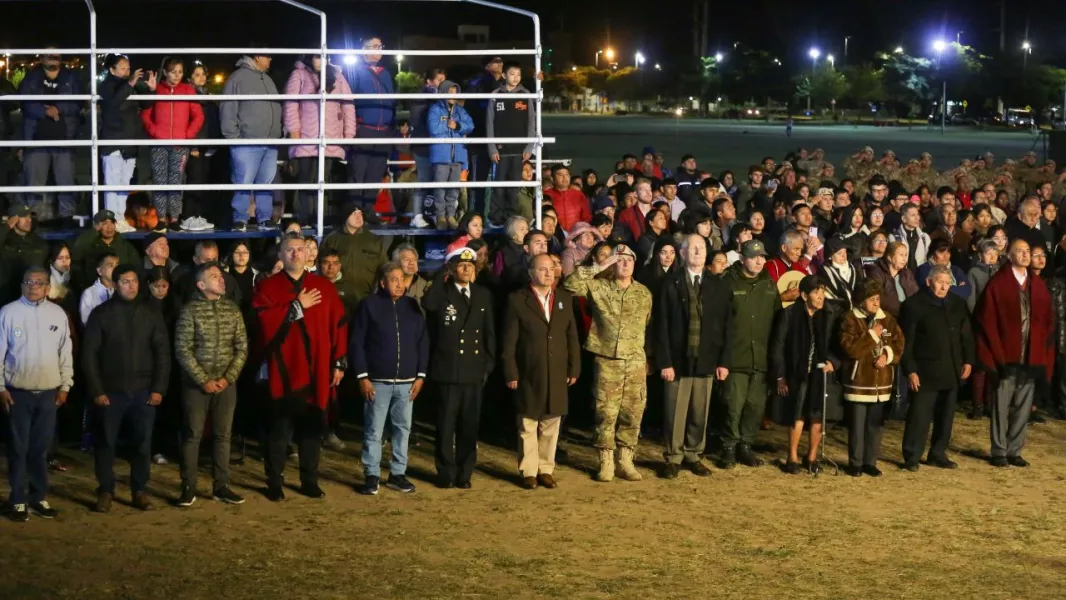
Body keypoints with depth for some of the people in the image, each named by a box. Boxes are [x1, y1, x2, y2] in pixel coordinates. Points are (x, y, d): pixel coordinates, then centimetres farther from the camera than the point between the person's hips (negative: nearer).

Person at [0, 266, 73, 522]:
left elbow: (65, 352, 8)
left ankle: (38, 498, 20)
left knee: (41, 448, 10)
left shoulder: (58, 314, 3)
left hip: (49, 392, 3)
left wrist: (65, 385, 6)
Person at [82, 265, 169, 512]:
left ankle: (139, 490, 16)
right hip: (111, 391, -1)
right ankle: (105, 491, 15)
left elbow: (163, 353, 5)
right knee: (106, 443, 4)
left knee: (143, 443, 5)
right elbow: (89, 354, -2)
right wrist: (96, 390, -7)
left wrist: (159, 388, -3)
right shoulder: (101, 313, -1)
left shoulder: (151, 313, 5)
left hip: (143, 391, 1)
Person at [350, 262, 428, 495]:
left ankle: (397, 473, 17)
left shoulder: (412, 306, 8)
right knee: (373, 430, -1)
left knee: (403, 428, 8)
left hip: (406, 381, 4)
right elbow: (357, 342, -5)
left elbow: (423, 342, 10)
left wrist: (420, 375, 4)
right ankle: (371, 475, 6)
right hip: (377, 380, -4)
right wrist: (362, 376, -10)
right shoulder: (369, 305, -3)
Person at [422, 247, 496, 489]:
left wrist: (489, 363, 5)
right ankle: (446, 473, 12)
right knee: (446, 425, 3)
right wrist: (441, 277, -21)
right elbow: (428, 304, -27)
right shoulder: (442, 293, -2)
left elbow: (489, 332, 12)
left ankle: (464, 473, 17)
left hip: (474, 370, 3)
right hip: (447, 369, -3)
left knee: (469, 425, 8)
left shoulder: (483, 295, 10)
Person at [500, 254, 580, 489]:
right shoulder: (517, 300, -3)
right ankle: (528, 471, 11)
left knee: (551, 425, 7)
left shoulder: (564, 299, 10)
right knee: (528, 425, 3)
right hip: (528, 374, -3)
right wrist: (510, 373, -9)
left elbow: (572, 336, 10)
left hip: (557, 373, 3)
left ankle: (546, 469, 16)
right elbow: (509, 340, -4)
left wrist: (574, 368, 6)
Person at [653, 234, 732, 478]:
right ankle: (673, 458, 11)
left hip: (706, 361, 2)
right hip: (678, 359, -2)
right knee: (675, 412, 0)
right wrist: (664, 362, -9)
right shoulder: (670, 284, 0)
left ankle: (693, 455, 19)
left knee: (700, 413, 6)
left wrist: (724, 361, 1)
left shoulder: (719, 287, 8)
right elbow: (662, 326, -3)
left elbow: (727, 326, 8)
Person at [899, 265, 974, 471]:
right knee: (919, 415, -3)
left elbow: (967, 335, 15)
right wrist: (910, 370, -12)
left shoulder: (958, 304, 10)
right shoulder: (914, 305, -6)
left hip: (952, 372, 5)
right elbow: (906, 341, -7)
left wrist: (968, 361, 5)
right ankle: (911, 457, 6)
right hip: (925, 372, -5)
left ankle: (938, 454, 21)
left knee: (945, 416, 10)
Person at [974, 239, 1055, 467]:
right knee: (1002, 405, 0)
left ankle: (1014, 451, 15)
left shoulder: (1038, 285, 11)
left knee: (1023, 407, 7)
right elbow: (986, 319, -6)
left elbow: (1047, 320, 13)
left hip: (1031, 357, 4)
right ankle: (999, 452, 9)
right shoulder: (998, 283, -4)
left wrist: (1042, 352, 5)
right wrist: (997, 352, -9)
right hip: (1006, 356, -4)